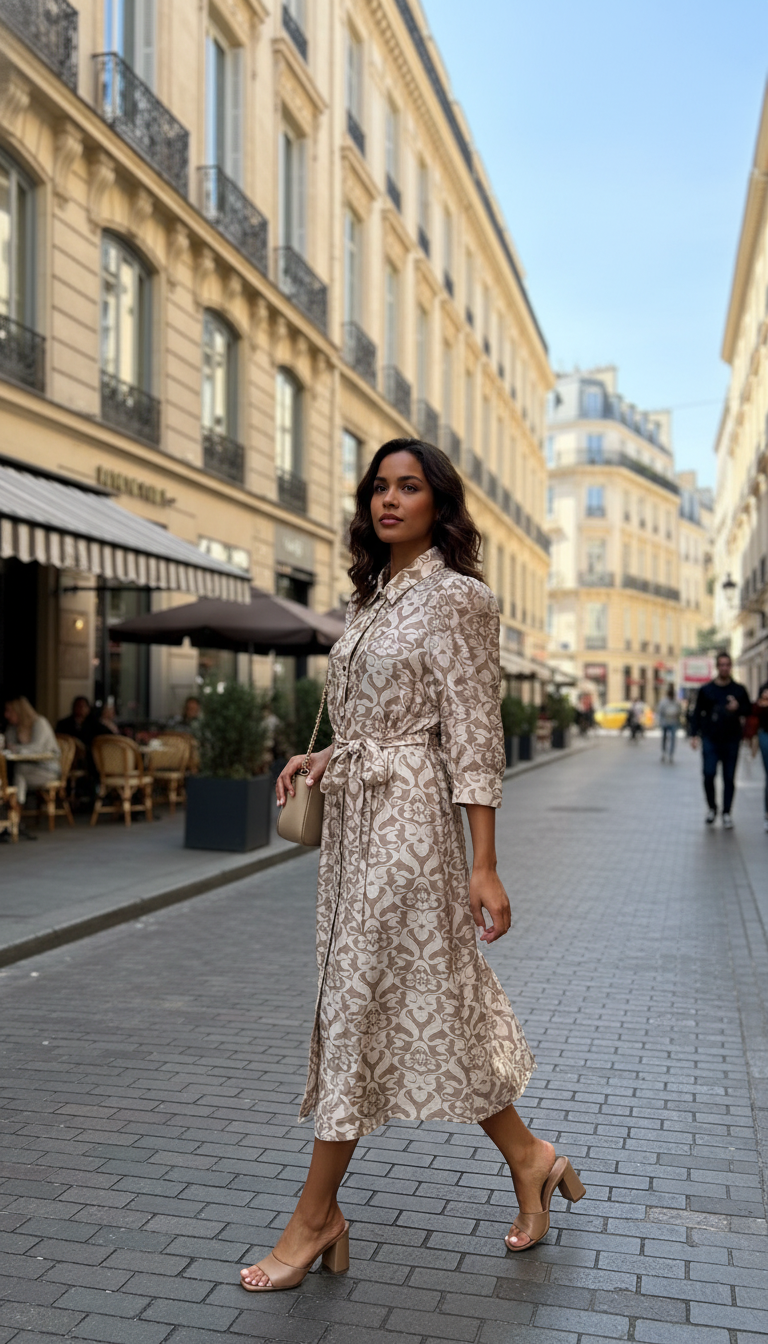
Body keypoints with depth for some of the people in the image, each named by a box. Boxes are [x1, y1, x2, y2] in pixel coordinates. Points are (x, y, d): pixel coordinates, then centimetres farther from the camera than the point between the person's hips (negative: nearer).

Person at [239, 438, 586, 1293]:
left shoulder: (455, 597, -9)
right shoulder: (372, 598, 14)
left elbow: (472, 737, -14)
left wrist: (483, 865, -16)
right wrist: (317, 760, 5)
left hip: (407, 818, -8)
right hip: (355, 815, 9)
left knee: (359, 1005, -1)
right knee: (424, 998, 12)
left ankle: (316, 1214, 14)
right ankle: (528, 1157, 29)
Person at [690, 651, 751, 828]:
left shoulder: (739, 690, 7)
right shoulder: (706, 689, 5)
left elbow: (750, 709, 11)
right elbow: (698, 712, 7)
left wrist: (739, 708, -11)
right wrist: (695, 734, -2)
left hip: (731, 740, 1)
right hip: (710, 740, -1)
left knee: (729, 778, 2)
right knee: (708, 774, -8)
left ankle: (726, 813, 11)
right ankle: (711, 807, 13)